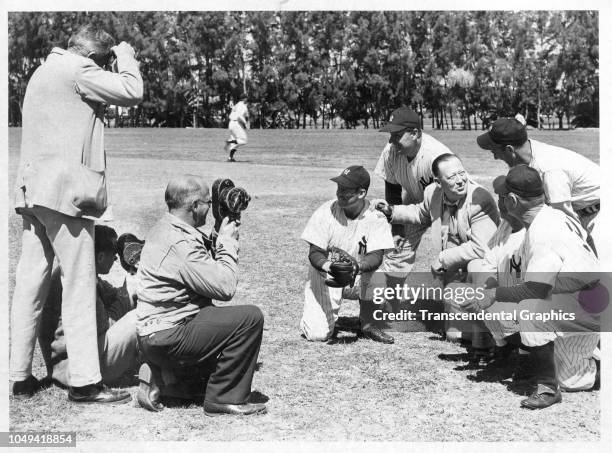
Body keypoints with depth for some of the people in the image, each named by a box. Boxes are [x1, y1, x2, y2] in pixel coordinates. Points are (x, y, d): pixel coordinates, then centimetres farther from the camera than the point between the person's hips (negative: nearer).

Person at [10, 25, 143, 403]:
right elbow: (132, 92, -10)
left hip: (32, 191, 9)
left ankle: (21, 377, 15)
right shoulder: (79, 69, -8)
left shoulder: (44, 70, 22)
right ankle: (85, 382, -1)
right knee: (79, 288, -5)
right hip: (65, 191, -9)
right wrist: (126, 56, 3)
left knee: (30, 284, 9)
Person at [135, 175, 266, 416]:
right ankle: (224, 398, -6)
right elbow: (225, 287, -21)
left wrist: (219, 239, 5)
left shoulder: (163, 229, 12)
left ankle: (157, 377, 16)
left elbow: (208, 274, 16)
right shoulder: (180, 243, -21)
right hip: (167, 339, -10)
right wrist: (227, 242, -9)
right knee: (250, 317, -16)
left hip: (153, 331, 10)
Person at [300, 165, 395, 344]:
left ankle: (367, 324, -6)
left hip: (358, 280, 1)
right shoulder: (326, 212, -14)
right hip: (325, 276, -1)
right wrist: (327, 265, -38)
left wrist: (358, 266, -45)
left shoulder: (376, 218, -13)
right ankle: (315, 314, 21)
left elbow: (376, 257, -22)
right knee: (317, 334, -16)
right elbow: (314, 253, -15)